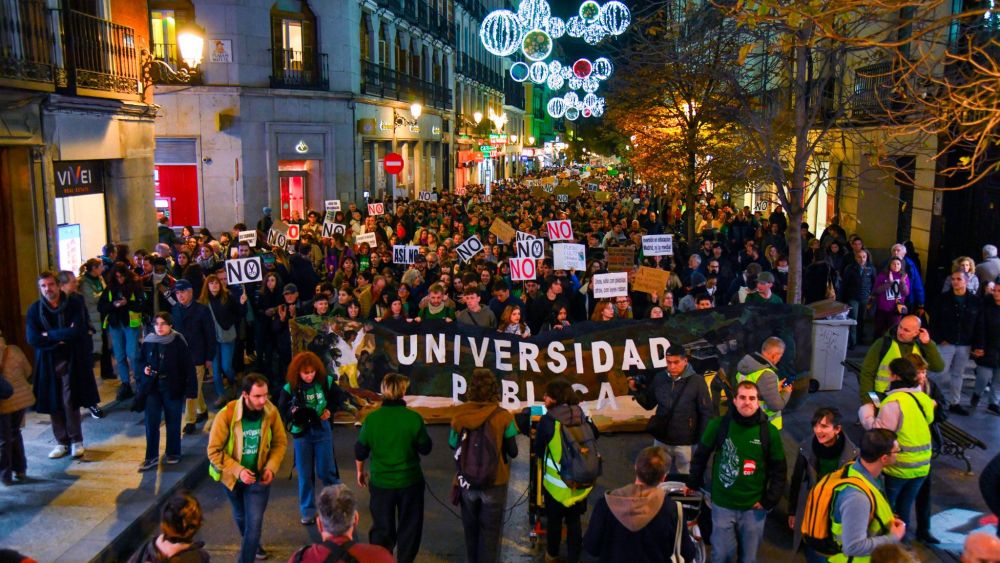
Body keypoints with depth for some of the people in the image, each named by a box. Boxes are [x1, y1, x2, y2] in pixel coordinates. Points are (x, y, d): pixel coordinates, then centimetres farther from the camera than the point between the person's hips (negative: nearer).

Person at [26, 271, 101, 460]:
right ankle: (62, 442, 18)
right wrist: (62, 337, -13)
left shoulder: (75, 305, -2)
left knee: (70, 402, -4)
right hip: (47, 364, 2)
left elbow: (78, 331, -15)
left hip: (71, 361, -2)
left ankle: (76, 441, 10)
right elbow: (32, 339, -6)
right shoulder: (35, 309, 4)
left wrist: (49, 335, -10)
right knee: (54, 405, 5)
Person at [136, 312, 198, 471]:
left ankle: (173, 453, 25)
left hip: (173, 388, -3)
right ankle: (151, 457, 10)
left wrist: (190, 389, -12)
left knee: (173, 423, 9)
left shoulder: (178, 342, -11)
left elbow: (188, 366, -10)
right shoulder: (148, 342, -1)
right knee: (151, 423, 1)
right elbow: (140, 361, 16)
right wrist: (143, 369, -7)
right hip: (152, 388, 3)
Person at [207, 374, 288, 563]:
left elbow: (280, 443, -6)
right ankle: (250, 542, 55)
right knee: (241, 516, 25)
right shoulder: (226, 415, -27)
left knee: (254, 522, -7)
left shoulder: (271, 412, -20)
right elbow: (214, 451, -20)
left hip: (259, 476, 0)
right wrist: (238, 470, -28)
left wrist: (271, 467, -19)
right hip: (233, 475, 0)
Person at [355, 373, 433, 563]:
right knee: (409, 527, 16)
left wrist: (360, 471, 15)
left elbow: (360, 451, -2)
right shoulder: (414, 418, -16)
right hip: (409, 481, -1)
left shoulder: (371, 418, -11)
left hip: (380, 482, 1)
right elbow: (425, 449, -6)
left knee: (381, 528, 18)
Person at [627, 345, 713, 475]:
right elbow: (648, 404, 7)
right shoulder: (659, 378, -4)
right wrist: (636, 390, -9)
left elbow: (706, 413, -9)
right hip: (661, 440, 4)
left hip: (685, 443, -4)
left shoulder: (697, 381, -14)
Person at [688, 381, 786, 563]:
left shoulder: (769, 432, -7)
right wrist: (694, 484, 9)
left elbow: (778, 469, 1)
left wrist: (769, 501, -2)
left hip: (753, 508, 1)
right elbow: (700, 456, 4)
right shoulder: (719, 425, -9)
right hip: (722, 505, -1)